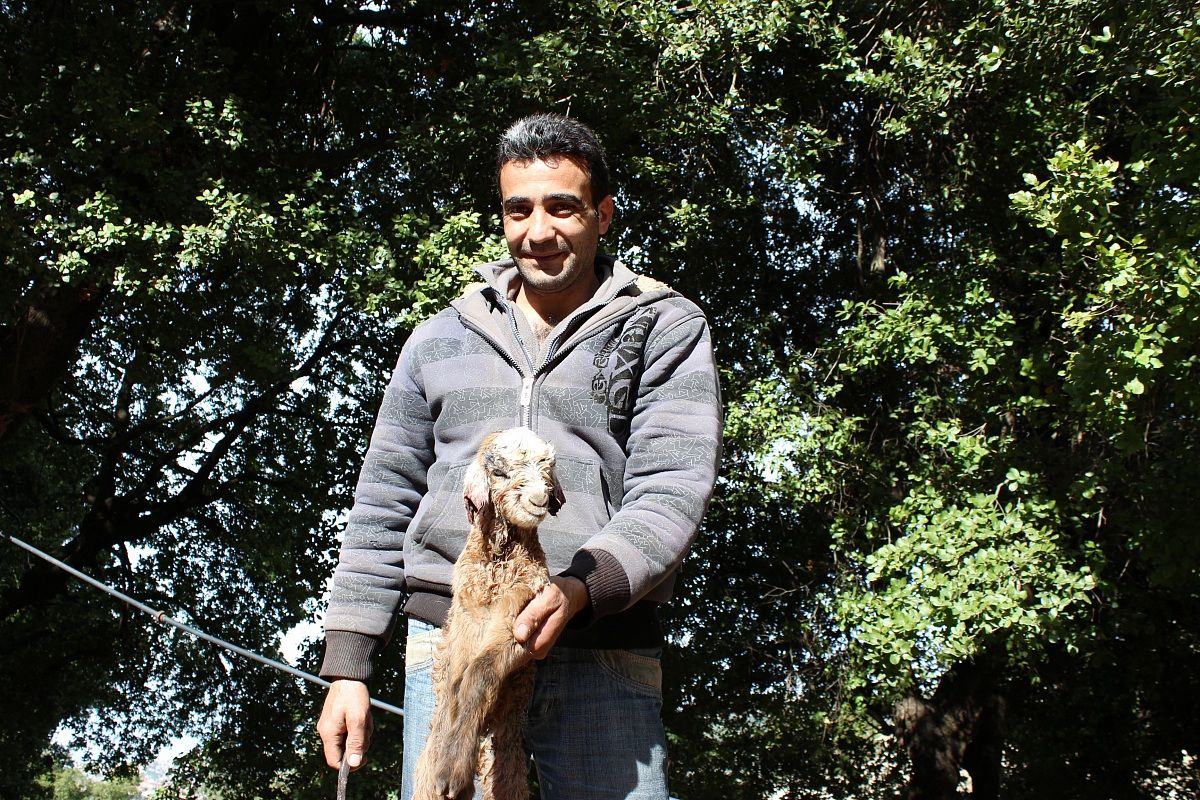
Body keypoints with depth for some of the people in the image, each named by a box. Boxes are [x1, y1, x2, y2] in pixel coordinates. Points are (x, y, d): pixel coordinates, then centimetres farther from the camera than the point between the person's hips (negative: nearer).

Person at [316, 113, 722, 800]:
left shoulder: (666, 329, 6)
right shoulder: (441, 338, 16)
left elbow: (672, 490, -5)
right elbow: (384, 505, 17)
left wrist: (579, 589, -23)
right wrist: (348, 667, 11)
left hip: (602, 655, -2)